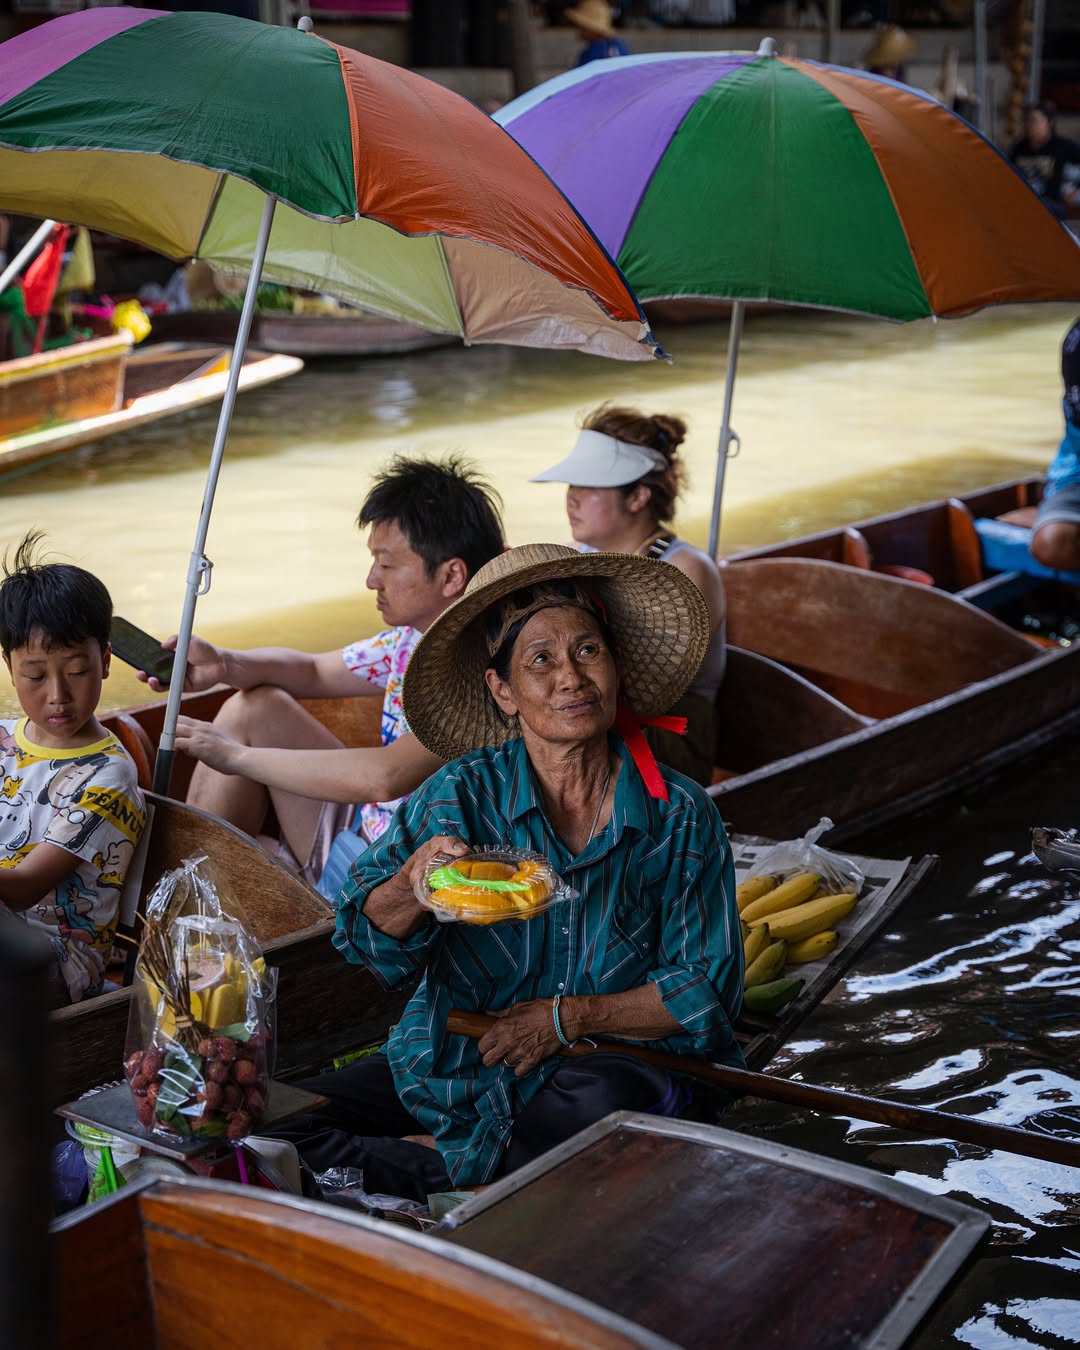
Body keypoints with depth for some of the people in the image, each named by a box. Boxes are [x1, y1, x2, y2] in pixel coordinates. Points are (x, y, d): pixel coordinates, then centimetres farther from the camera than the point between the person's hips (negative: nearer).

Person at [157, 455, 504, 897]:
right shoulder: (411, 640, 2)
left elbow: (386, 776, -37)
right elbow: (312, 671, 18)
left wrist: (237, 755, -27)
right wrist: (224, 664, -3)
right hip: (364, 825, 9)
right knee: (254, 706, 9)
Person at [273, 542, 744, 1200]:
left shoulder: (681, 817, -5)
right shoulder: (462, 794, -6)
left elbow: (709, 990, -2)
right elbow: (369, 941, -11)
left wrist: (569, 1016, -13)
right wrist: (412, 886, -34)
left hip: (605, 1063, 0)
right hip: (454, 1064, 1)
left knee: (604, 1104, -37)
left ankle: (451, 1162, -12)